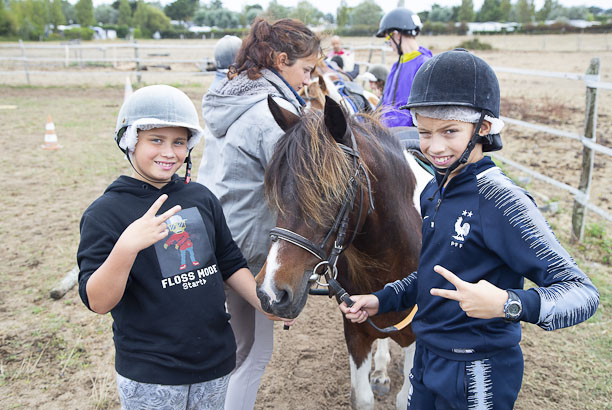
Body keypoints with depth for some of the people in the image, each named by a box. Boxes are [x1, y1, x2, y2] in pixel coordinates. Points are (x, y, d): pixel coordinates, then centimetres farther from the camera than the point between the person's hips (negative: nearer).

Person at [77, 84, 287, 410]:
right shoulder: (105, 213, -13)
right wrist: (126, 247, -35)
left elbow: (230, 263, 11)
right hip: (148, 377, -4)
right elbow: (98, 302, -20)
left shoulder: (202, 198, 2)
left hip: (216, 359, 5)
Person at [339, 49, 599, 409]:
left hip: (478, 378, -7)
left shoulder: (499, 201, -23)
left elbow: (583, 293, -27)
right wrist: (381, 300, 5)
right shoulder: (434, 191, 1)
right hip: (428, 359, 7)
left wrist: (509, 305, -42)